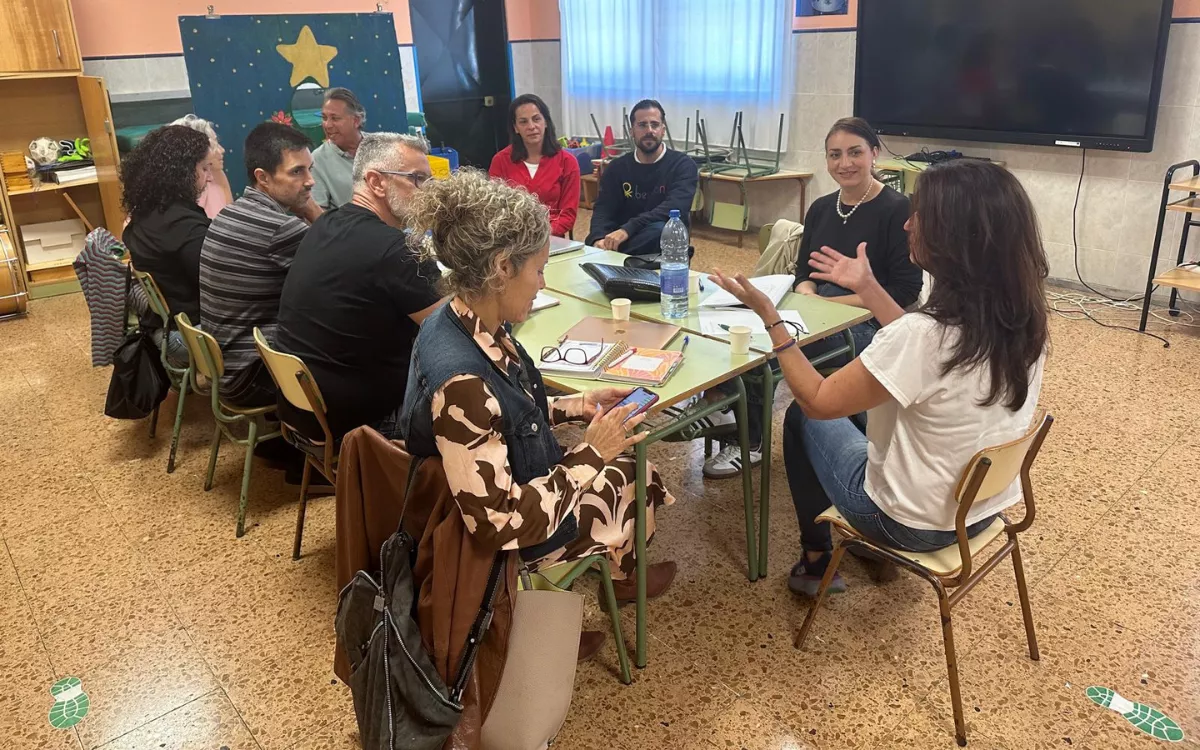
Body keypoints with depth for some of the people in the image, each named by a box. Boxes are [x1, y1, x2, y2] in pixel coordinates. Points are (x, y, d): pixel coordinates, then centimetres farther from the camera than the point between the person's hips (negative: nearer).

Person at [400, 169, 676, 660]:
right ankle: (621, 577, 47)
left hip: (519, 485, 8)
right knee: (635, 479, 16)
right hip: (514, 541, -8)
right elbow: (499, 525, -34)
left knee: (623, 467, 21)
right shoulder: (461, 381, -38)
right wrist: (591, 453, -26)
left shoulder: (469, 325, -10)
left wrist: (575, 407, -1)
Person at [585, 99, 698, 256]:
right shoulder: (617, 167, 11)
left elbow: (674, 208, -19)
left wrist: (628, 229, -33)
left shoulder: (683, 164, -2)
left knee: (658, 230, -37)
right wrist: (599, 239, -26)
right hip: (628, 243, 2)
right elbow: (603, 209, -2)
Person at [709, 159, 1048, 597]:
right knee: (876, 403, 30)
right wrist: (868, 288, 10)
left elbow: (817, 401, -21)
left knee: (801, 418, 16)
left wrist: (768, 316, -14)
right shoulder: (1023, 319, -10)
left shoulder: (924, 333, -34)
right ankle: (872, 550, 42)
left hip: (914, 523, -7)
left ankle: (816, 562, 30)